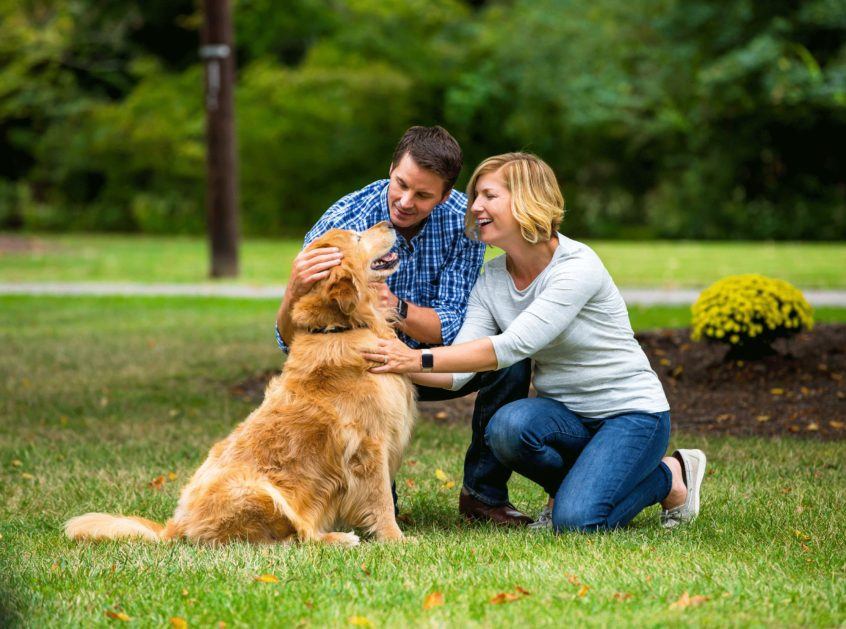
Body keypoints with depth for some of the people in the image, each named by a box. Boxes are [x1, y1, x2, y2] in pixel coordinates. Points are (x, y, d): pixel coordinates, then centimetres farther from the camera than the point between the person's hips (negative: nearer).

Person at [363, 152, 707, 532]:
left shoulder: (578, 267, -22)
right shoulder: (491, 280, -1)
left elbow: (512, 346, -32)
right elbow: (458, 372, -10)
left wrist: (420, 359, -36)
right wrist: (399, 361, -27)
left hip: (631, 413, -5)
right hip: (566, 413, 5)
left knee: (575, 521, -27)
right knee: (508, 425, -30)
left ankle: (670, 476, 4)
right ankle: (574, 485, 3)